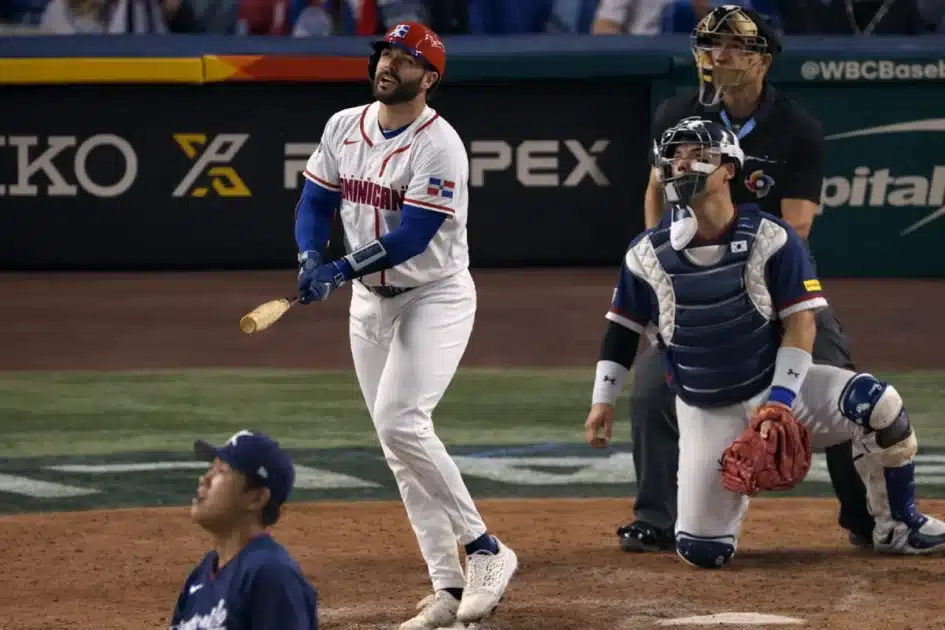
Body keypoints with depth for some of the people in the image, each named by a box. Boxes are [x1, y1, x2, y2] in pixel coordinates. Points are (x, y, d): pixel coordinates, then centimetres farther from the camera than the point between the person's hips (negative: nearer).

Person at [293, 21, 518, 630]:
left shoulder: (440, 145, -18)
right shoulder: (343, 127, 3)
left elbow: (414, 236, -24)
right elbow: (316, 200, 7)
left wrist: (341, 270, -30)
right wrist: (310, 258, -13)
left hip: (436, 298, -7)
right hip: (371, 302, 7)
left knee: (402, 421, -24)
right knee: (398, 443, 4)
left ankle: (485, 551, -13)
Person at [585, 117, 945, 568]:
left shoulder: (770, 238, -12)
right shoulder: (648, 255, -6)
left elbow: (800, 323, -13)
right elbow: (623, 328, 6)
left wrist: (781, 397, -22)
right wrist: (602, 399, 2)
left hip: (775, 384, -1)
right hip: (705, 411, 1)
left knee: (876, 403, -29)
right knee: (703, 550, -10)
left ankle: (898, 528, -7)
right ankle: (733, 480, 28)